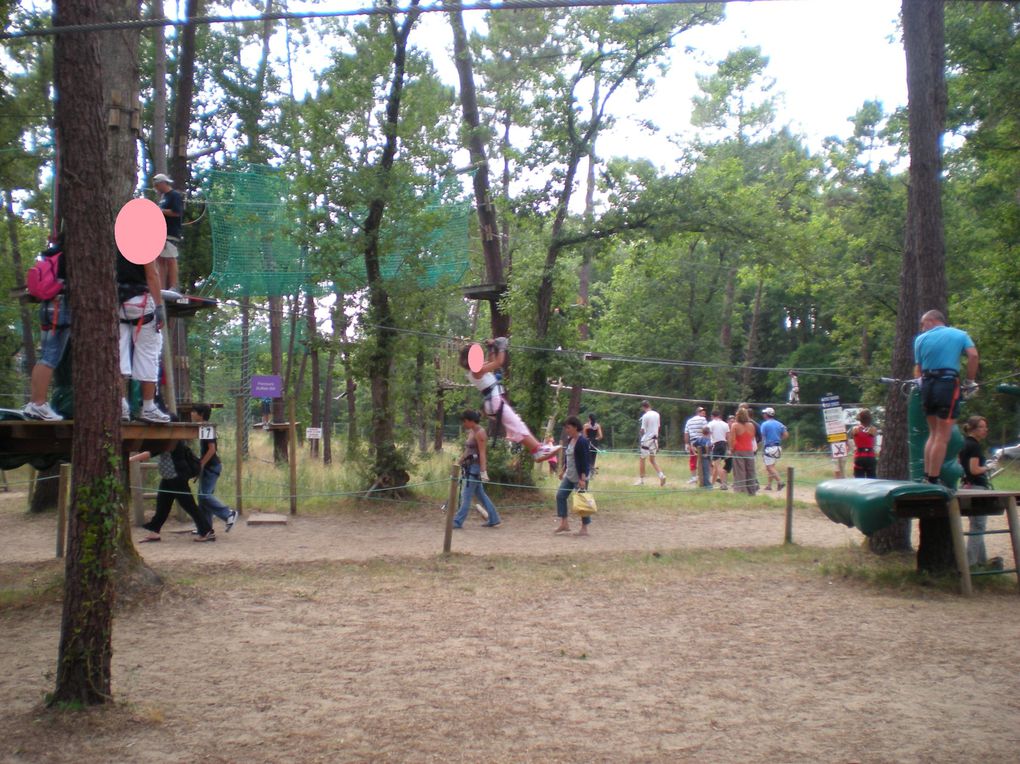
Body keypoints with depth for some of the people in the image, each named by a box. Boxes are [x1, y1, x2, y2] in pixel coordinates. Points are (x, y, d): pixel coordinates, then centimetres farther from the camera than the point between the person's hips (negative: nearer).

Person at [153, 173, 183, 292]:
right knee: (161, 260, 7)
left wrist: (159, 210, -12)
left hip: (171, 234, -9)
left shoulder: (175, 195, -6)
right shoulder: (163, 196, 21)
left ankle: (173, 287, -12)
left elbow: (176, 212, -17)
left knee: (171, 260, -11)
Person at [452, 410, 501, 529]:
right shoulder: (471, 432, 12)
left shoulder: (479, 433, -15)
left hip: (476, 468, -9)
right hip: (470, 467, 9)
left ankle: (458, 522, 0)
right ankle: (494, 519, 18)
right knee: (480, 495, 13)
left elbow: (482, 454, -20)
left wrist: (483, 472, -25)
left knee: (466, 496, -5)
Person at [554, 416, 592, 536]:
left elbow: (585, 461, -20)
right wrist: (563, 470, 19)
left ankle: (584, 528, 9)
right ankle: (564, 523, 10)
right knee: (560, 495, 4)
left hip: (580, 476, -9)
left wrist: (583, 479, -23)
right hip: (569, 475, 9)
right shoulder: (570, 440, 8)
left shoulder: (582, 441, -18)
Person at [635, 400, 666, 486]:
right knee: (652, 460, 13)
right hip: (654, 439, 6)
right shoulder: (656, 414, 6)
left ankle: (641, 480, 5)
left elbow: (642, 430, -12)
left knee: (641, 459, 4)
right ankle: (661, 475, -4)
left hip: (646, 439, -6)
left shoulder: (645, 416, -14)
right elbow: (658, 427, 11)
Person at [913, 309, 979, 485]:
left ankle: (926, 476, 14)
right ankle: (933, 481, -8)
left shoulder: (920, 339, 14)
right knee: (942, 437, -4)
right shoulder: (960, 335, 9)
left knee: (933, 433, 17)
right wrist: (970, 382, 1)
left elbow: (918, 367, 10)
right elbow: (973, 355, -5)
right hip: (948, 384, -4)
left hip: (926, 386, 4)